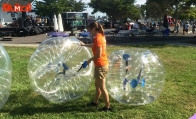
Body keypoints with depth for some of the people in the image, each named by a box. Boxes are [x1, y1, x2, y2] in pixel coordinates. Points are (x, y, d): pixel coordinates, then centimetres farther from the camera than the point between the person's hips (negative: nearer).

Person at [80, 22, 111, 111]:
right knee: (97, 85, 22)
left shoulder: (97, 38, -20)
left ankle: (107, 107, 10)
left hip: (100, 65, -10)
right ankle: (95, 102, 37)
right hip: (103, 64, 10)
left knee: (102, 87, 0)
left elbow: (98, 55, -25)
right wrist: (84, 45, 41)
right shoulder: (101, 36, 9)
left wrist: (90, 59, -8)